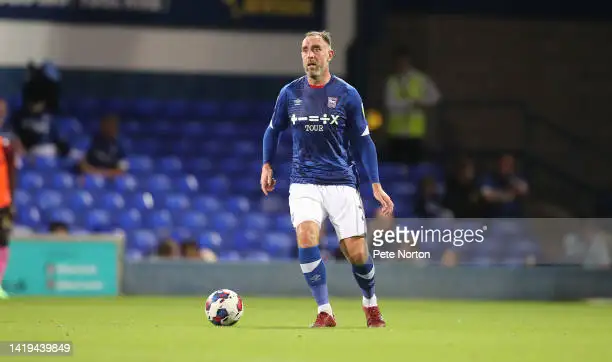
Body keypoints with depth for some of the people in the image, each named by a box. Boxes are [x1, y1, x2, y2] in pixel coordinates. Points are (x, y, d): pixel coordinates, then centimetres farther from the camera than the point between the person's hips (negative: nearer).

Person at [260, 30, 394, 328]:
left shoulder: (347, 94, -1)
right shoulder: (290, 93, 4)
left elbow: (363, 141, 4)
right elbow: (273, 130, 20)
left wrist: (376, 186, -1)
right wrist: (267, 165, 10)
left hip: (342, 182, -1)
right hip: (304, 183, 1)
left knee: (356, 253, -5)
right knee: (306, 235, -26)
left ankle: (370, 304, 27)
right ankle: (325, 313, -20)